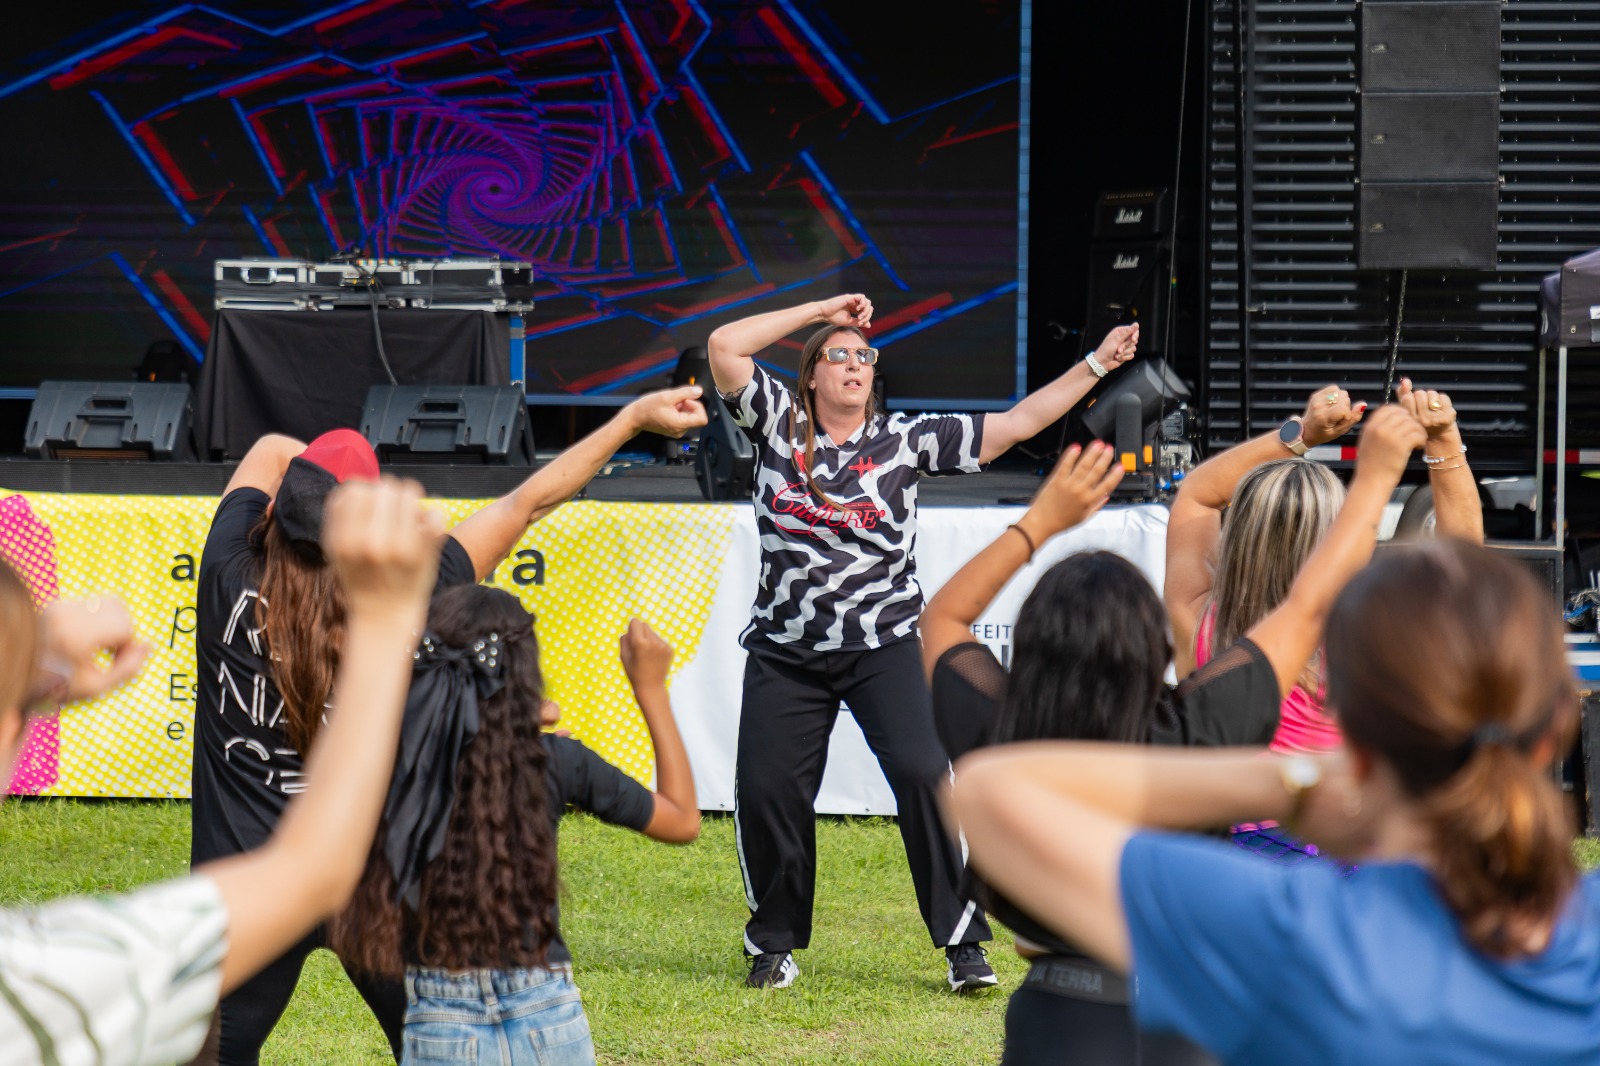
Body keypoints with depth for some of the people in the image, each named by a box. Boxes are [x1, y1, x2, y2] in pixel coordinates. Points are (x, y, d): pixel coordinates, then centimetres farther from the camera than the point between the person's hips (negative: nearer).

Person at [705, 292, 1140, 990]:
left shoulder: (906, 439, 2)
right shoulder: (779, 423, 4)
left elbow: (1017, 425, 1)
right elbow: (724, 346, -5)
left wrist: (1097, 365, -4)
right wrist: (821, 311, -1)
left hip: (883, 649, -1)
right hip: (786, 652, 1)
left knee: (923, 775, -15)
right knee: (763, 789, -4)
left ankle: (964, 945, -8)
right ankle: (774, 947, 15)